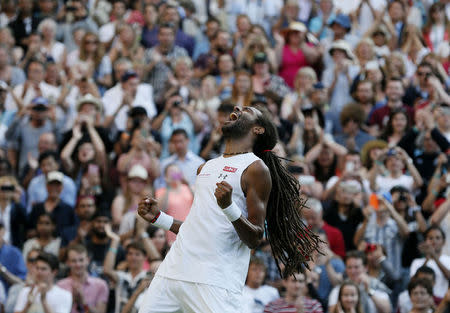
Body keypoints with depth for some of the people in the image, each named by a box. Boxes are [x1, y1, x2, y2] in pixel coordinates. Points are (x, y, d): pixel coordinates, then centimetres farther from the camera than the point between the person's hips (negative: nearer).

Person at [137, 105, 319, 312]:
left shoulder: (256, 169, -1)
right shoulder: (206, 167, 23)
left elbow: (254, 239, -9)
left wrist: (229, 208, -24)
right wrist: (158, 218, 21)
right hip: (173, 267, 7)